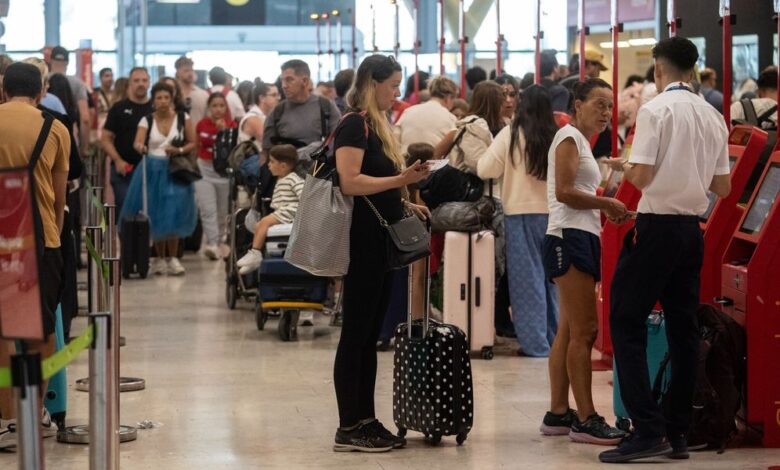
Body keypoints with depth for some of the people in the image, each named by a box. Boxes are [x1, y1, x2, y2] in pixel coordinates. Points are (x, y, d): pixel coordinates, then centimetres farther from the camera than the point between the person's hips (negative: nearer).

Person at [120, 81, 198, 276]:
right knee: (155, 215, 3)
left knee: (173, 215, -9)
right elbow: (138, 141, -14)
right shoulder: (147, 121, 1)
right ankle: (160, 258, 17)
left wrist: (180, 150, -15)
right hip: (152, 170, 1)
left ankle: (172, 258, 1)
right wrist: (140, 147, -37)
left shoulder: (183, 118, 2)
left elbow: (193, 143, 4)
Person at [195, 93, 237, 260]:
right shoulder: (202, 124, 0)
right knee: (208, 210, -13)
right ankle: (212, 245, -19)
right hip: (204, 169, 0)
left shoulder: (231, 125, -3)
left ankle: (218, 242, 27)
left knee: (222, 211, 10)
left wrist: (224, 131, -25)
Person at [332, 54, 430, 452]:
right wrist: (401, 180, -25)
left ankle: (366, 421, 17)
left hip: (381, 241, 9)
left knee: (369, 336, 11)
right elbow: (349, 182, -23)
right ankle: (348, 429, -1)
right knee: (355, 334, -5)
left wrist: (404, 204, 10)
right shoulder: (354, 125, -12)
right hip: (363, 241, -9)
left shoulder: (377, 125, 17)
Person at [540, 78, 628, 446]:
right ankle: (586, 420, -13)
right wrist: (607, 204, -9)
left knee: (569, 332, 11)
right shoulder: (569, 137, -7)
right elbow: (564, 192, -17)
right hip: (570, 237, -11)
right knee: (584, 330, -13)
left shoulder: (581, 141, 23)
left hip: (582, 239, 11)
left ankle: (558, 414, 14)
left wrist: (605, 211, 8)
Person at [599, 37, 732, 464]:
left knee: (626, 324, -2)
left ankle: (648, 429, -11)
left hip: (657, 226, -6)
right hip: (692, 230, 6)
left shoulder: (655, 110, -9)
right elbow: (723, 187, 12)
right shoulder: (713, 117, 8)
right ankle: (678, 433, 12)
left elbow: (641, 177, -15)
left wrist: (621, 167, 6)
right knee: (683, 329, 10)